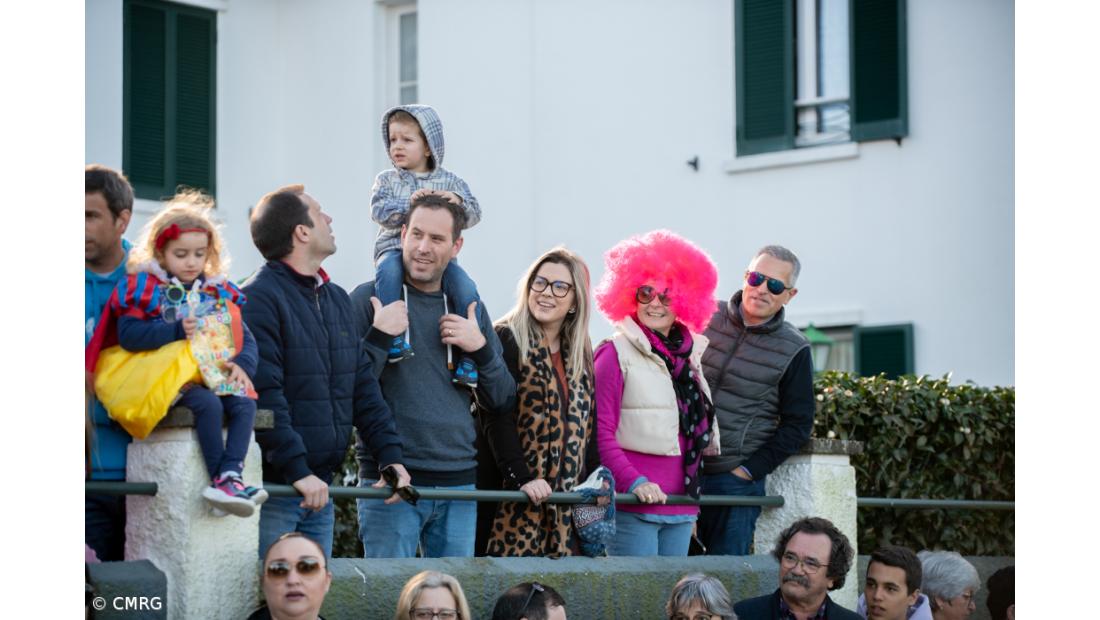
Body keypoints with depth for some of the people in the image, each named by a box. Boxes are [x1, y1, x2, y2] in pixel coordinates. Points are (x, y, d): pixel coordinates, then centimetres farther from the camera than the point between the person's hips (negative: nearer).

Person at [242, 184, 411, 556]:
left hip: (320, 487, 8)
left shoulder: (337, 299, 16)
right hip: (272, 484, -8)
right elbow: (264, 396, -19)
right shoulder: (259, 298, -12)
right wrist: (298, 470, -24)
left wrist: (391, 455, 6)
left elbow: (362, 386, 16)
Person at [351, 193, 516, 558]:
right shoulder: (370, 299, 0)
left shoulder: (470, 308, 13)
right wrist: (379, 336, -16)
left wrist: (480, 347, -2)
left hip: (459, 481, 4)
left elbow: (502, 402, 13)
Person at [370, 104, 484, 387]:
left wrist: (458, 202, -18)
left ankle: (468, 357, -15)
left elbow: (473, 215, 4)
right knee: (388, 272, -36)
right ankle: (393, 337, -36)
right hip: (395, 248, -1)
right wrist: (408, 204, -20)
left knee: (466, 290, -22)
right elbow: (379, 211, -5)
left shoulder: (450, 181, 11)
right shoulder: (387, 180, 11)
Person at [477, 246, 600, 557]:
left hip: (566, 500, 6)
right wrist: (522, 479, -20)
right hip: (511, 496, -6)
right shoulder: (506, 340, -3)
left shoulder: (581, 352, 16)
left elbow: (586, 424, 16)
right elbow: (496, 419, -12)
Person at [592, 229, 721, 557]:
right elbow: (602, 434, -8)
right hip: (633, 507, -6)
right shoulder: (616, 354, -4)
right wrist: (634, 483, -19)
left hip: (681, 508, 6)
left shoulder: (689, 355, 15)